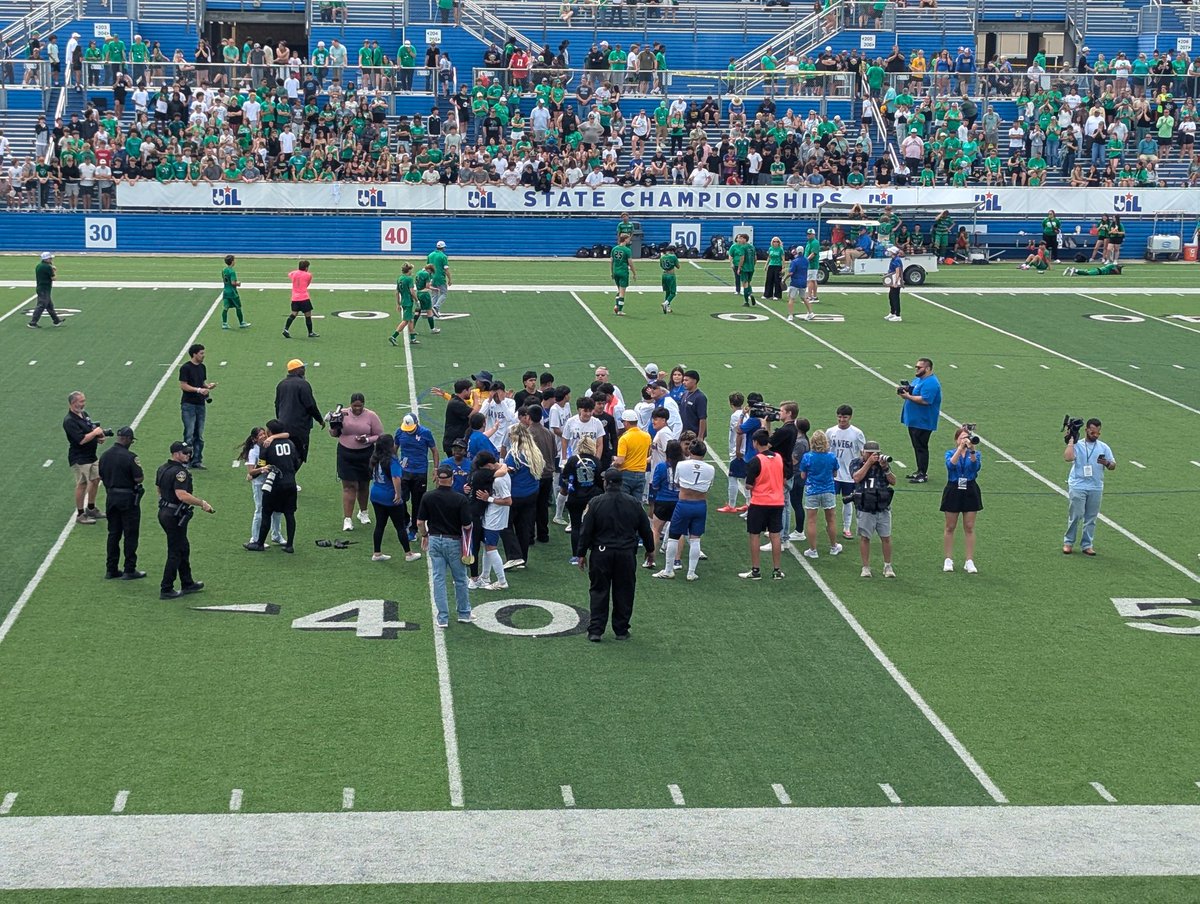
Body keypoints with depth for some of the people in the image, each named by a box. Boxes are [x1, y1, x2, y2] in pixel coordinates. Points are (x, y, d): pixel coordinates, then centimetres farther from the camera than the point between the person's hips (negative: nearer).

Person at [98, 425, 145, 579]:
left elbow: (101, 476, 10)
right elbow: (139, 478, -19)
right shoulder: (130, 457, -18)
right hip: (128, 498, -6)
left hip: (111, 497, 6)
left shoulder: (105, 456, 3)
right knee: (130, 535, 2)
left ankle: (111, 569, 16)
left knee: (113, 534, 14)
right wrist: (140, 474, 2)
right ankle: (129, 570, 4)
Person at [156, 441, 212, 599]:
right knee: (175, 553, -1)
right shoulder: (180, 472, -21)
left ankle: (187, 583, 31)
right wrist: (202, 503, -22)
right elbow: (182, 495, -31)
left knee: (184, 548, 21)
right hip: (175, 516, -10)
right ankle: (166, 590, 4)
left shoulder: (162, 469, 9)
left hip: (164, 513, 10)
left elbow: (158, 489, 21)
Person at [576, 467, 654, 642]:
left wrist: (582, 554, 3)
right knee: (624, 593, 11)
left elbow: (585, 531, -5)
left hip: (601, 554, -1)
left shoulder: (595, 503, -7)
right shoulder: (634, 503, 1)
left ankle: (595, 630, 4)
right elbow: (645, 529, 9)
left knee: (599, 592, 6)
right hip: (626, 555, 1)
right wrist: (650, 550, 23)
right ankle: (621, 630, 15)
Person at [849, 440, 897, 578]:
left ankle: (888, 567, 13)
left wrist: (885, 468, -13)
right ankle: (866, 567, 10)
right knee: (864, 537, 1)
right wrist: (869, 462, -17)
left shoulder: (882, 463, 8)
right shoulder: (856, 463, 2)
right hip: (865, 509, -2)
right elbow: (857, 478, -17)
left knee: (886, 537, 3)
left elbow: (893, 482, 2)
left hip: (883, 508, 2)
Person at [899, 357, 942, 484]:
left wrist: (908, 396, -22)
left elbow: (925, 400, -28)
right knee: (917, 447, 16)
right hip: (914, 420, 10)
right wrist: (904, 392, 1)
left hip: (923, 422, -10)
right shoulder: (917, 379, 15)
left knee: (921, 447, -6)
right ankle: (920, 470, 24)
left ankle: (923, 474, -2)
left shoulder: (931, 383, -18)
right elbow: (912, 394, 23)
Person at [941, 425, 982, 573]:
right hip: (953, 491, -1)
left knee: (969, 528, 2)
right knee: (950, 527, 6)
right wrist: (961, 448, -29)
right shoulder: (950, 453, 2)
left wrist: (972, 451, -31)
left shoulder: (975, 453, 3)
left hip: (970, 492, 1)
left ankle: (970, 562, 6)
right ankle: (948, 560, 14)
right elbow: (950, 464, -20)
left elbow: (976, 467, -17)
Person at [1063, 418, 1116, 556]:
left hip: (1096, 488, 3)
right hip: (1078, 486, -3)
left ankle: (1087, 545, 12)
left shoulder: (1103, 447, 9)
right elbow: (1068, 457, -19)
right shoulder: (1077, 445, 1)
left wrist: (1106, 463, -14)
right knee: (1075, 516, -4)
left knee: (1091, 518, 5)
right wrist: (1071, 441, -13)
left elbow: (1113, 466, 8)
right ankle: (1068, 542, 8)